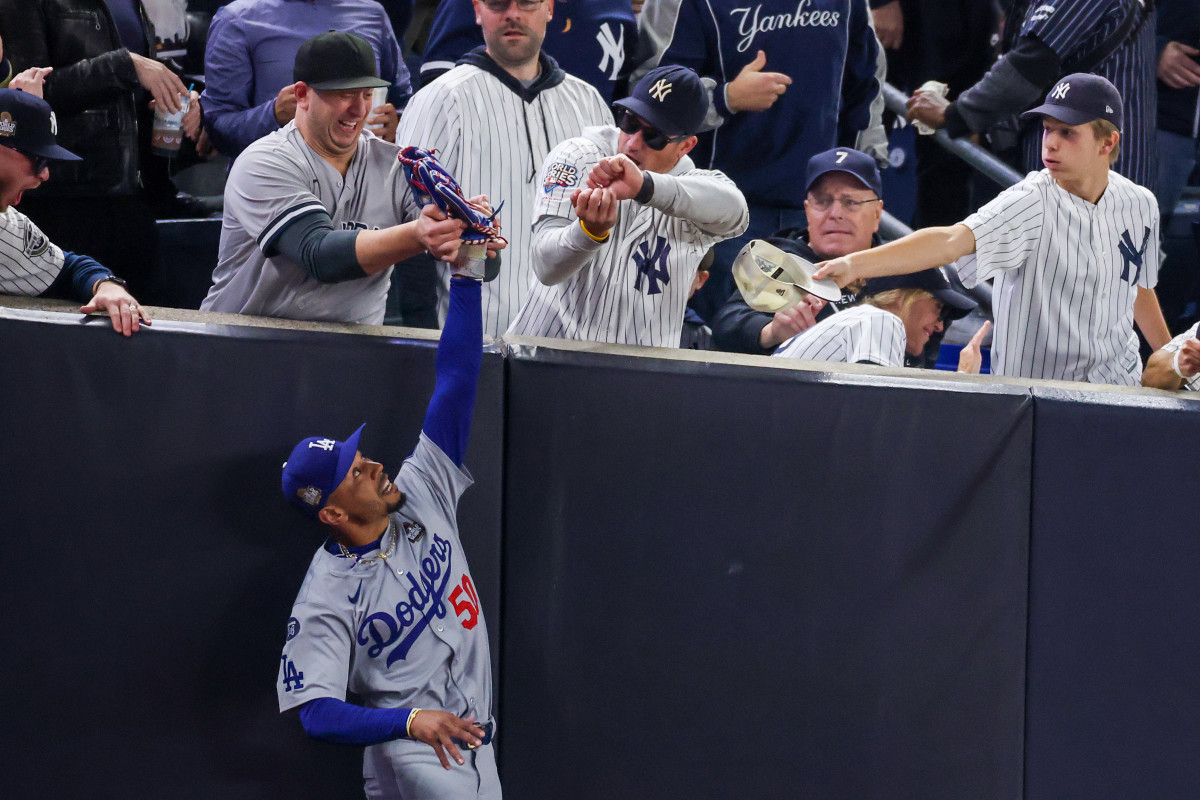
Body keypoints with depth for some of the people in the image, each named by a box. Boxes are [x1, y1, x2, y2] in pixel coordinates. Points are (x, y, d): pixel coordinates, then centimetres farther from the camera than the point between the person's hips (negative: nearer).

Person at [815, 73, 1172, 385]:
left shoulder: (1140, 205, 1)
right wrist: (854, 264, -46)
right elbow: (952, 240, -31)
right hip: (1032, 390, -4)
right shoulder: (1031, 202, -16)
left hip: (1122, 384, 4)